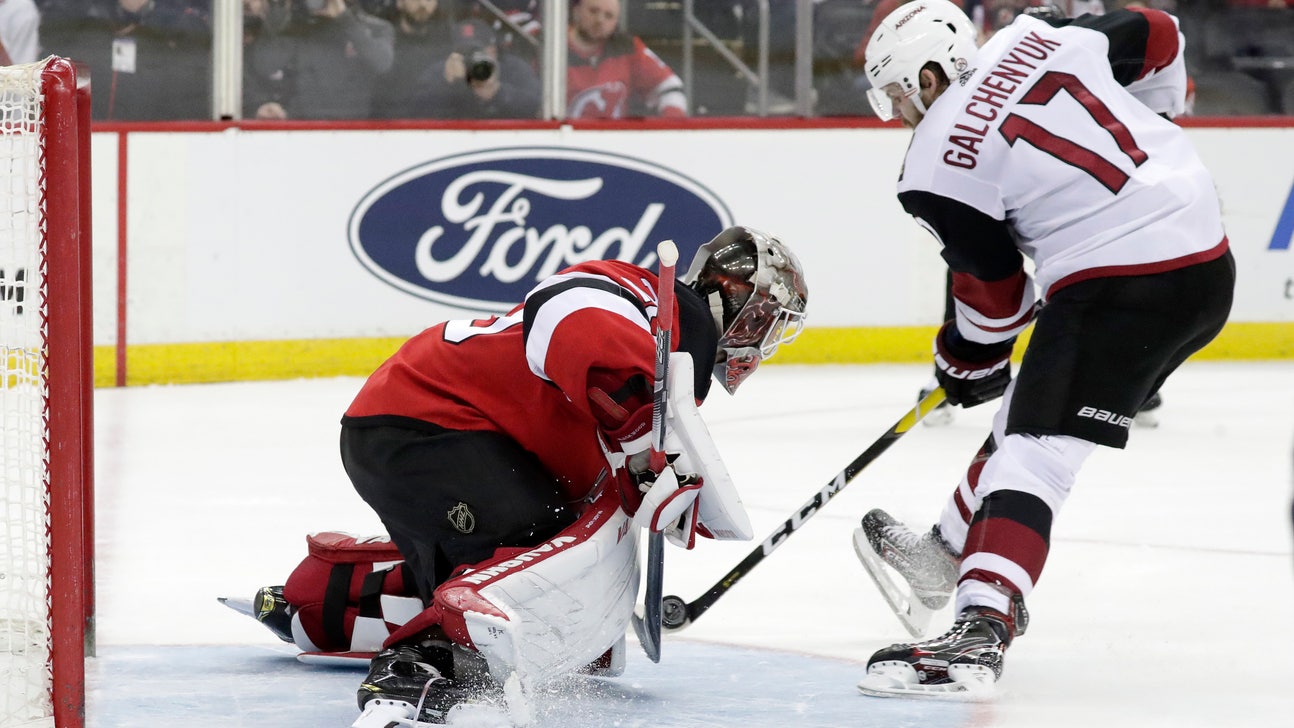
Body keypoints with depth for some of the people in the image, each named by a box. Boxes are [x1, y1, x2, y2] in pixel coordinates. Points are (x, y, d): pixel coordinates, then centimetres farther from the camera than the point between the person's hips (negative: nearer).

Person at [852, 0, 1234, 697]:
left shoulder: (939, 165, -8)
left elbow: (992, 290, 2)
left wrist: (965, 364, 21)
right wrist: (1149, 127, 34)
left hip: (1119, 287, -9)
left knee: (1032, 455, -14)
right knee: (1030, 410, 24)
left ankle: (979, 633, -31)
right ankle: (943, 560, 38)